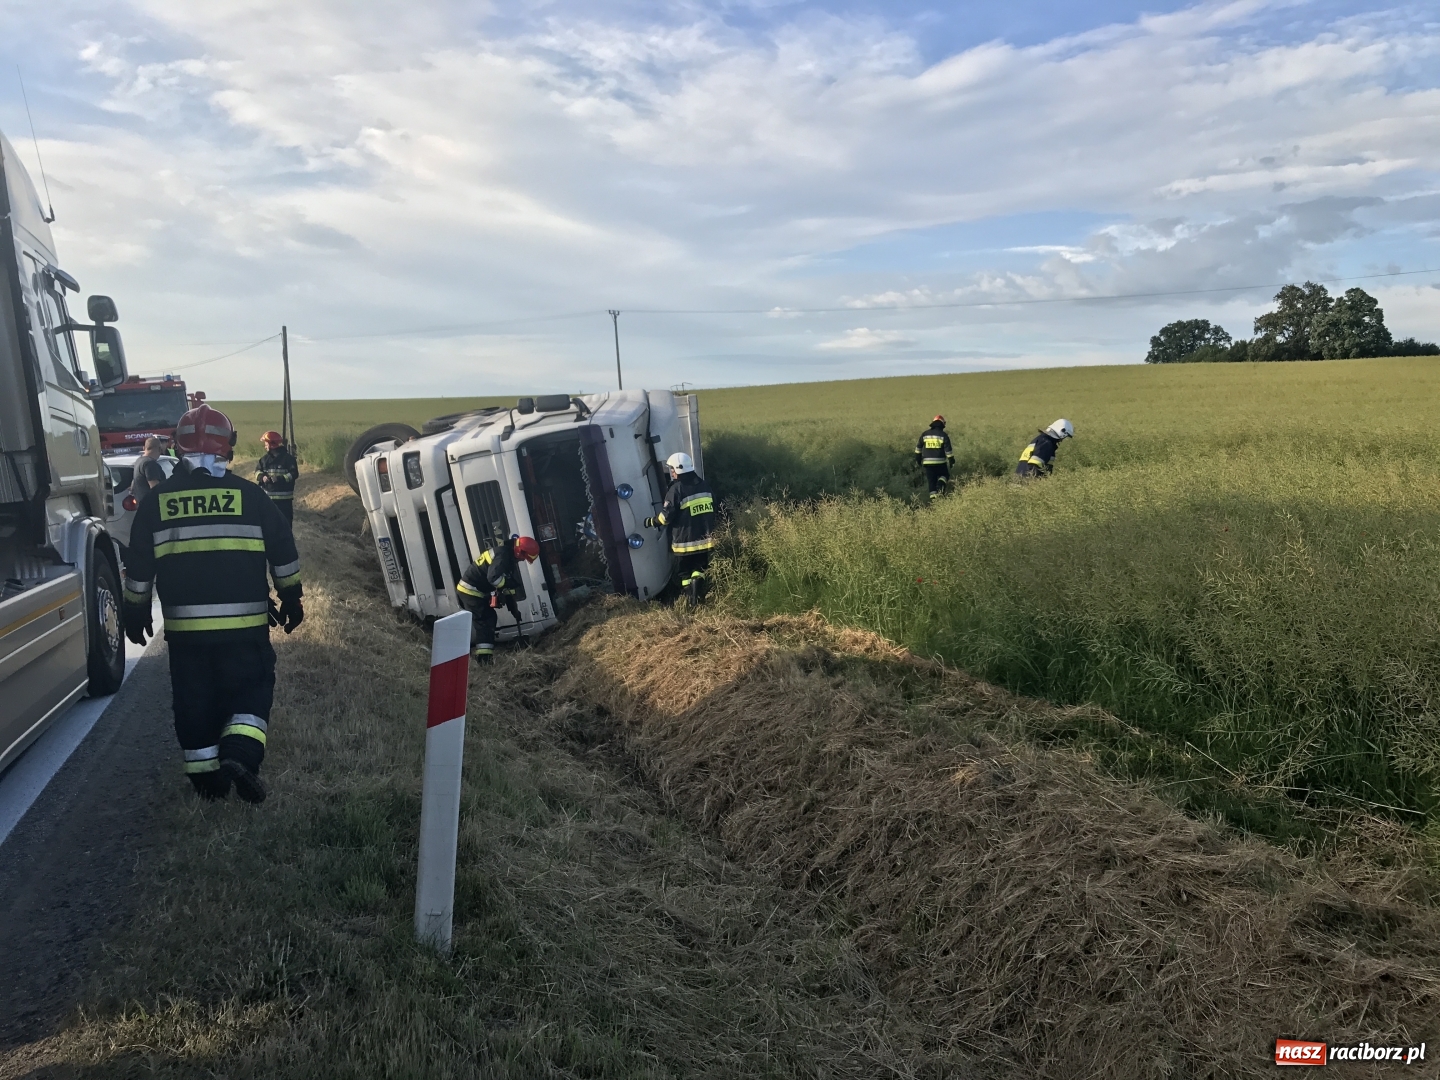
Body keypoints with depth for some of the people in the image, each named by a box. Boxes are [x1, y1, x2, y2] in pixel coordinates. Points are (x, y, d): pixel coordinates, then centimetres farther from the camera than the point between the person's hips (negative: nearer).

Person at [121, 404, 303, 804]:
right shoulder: (249, 494, -2)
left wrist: (135, 611, 20)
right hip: (244, 622, -2)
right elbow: (283, 553, 2)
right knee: (251, 689, 8)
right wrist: (291, 599, 13)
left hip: (184, 624, 2)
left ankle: (205, 774, 20)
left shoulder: (157, 500, 3)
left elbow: (139, 566, 9)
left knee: (194, 699, 13)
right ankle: (240, 754, -13)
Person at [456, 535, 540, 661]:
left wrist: (513, 607, 19)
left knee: (489, 618, 15)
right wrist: (512, 587, -20)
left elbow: (506, 580, 19)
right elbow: (493, 577, -35)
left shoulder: (507, 554, 13)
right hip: (471, 590, -10)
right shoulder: (503, 555, -20)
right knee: (486, 620, -12)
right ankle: (483, 656, -16)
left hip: (473, 590, 10)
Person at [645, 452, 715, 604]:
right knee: (699, 567, 17)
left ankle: (691, 599, 6)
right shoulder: (703, 485, 7)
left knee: (685, 572, 10)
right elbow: (712, 511, 15)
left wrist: (651, 522, 2)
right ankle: (698, 580, -12)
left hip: (685, 541, -5)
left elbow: (666, 516, -15)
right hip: (704, 538, 5)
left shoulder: (676, 489, -15)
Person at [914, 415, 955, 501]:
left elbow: (918, 447, 10)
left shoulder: (924, 434, 6)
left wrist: (918, 459, 18)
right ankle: (940, 487, -11)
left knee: (931, 480, 9)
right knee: (944, 475, 17)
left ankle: (933, 494, 0)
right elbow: (948, 450, -5)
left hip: (927, 462, 2)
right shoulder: (943, 435, -3)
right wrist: (952, 461, 1)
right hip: (940, 462, -2)